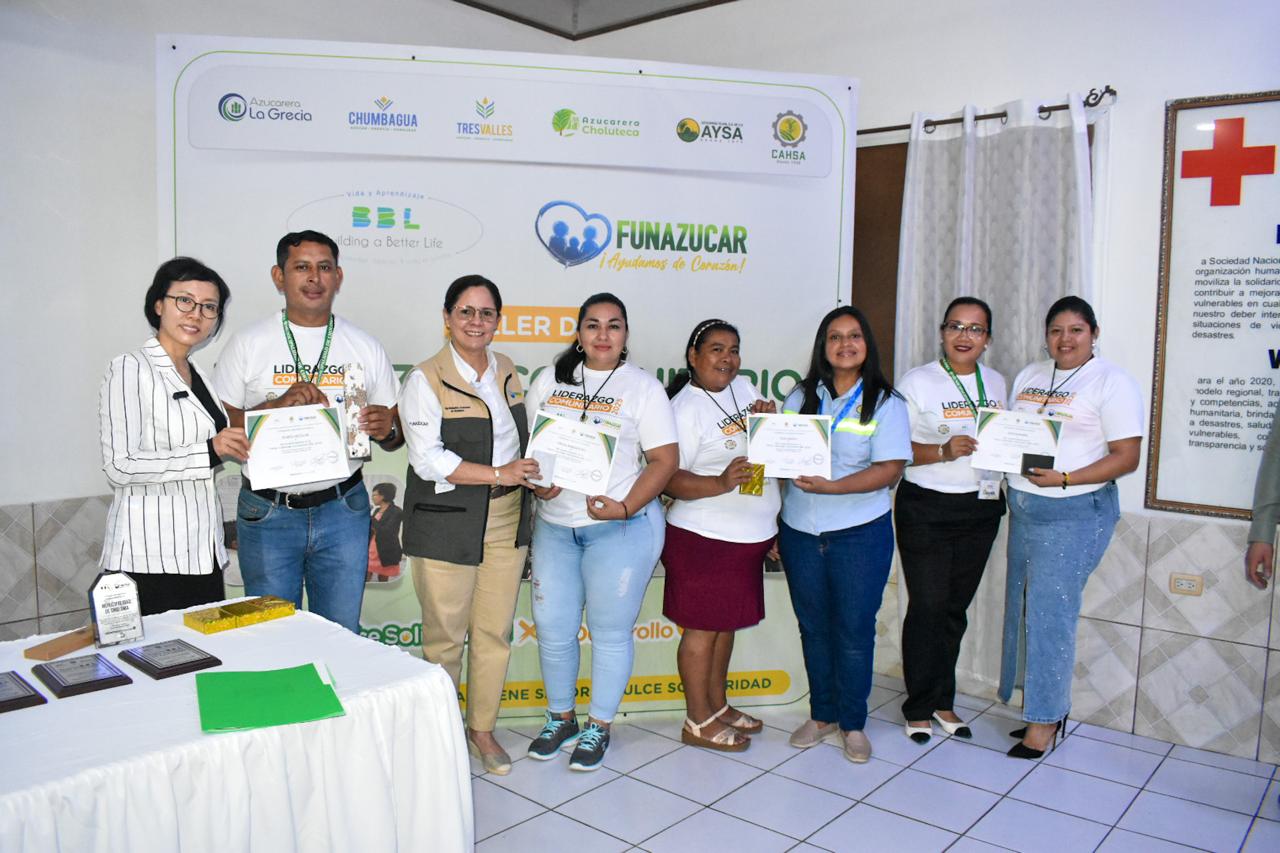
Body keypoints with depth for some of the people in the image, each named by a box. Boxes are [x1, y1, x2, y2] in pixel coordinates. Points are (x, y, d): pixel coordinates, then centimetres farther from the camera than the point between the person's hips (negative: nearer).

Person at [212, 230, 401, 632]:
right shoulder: (247, 344, 0)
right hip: (268, 514, -1)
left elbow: (395, 437, 9)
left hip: (343, 511, 1)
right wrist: (277, 406, -18)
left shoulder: (365, 346, 5)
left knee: (342, 637, 10)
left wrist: (386, 429, -15)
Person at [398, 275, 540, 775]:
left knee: (495, 631, 10)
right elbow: (427, 458, -15)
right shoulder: (425, 380, -7)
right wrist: (497, 474, -19)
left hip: (506, 522, 5)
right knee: (445, 636, 4)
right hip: (446, 526, -5)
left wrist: (530, 477, 3)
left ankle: (482, 729, 27)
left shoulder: (508, 374, 10)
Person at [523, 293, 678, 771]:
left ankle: (599, 727, 24)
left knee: (610, 631, 5)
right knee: (552, 628, 10)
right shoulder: (550, 381, 9)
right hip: (554, 525, 4)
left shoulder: (642, 387, -3)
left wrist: (625, 507, -19)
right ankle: (561, 719, 31)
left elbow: (665, 460, -8)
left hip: (620, 528, -4)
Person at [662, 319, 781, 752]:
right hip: (705, 537, -8)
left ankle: (717, 705, 34)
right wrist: (720, 483, -33)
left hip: (748, 536, 8)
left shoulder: (743, 387, 9)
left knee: (726, 623, 19)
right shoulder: (686, 407, -15)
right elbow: (667, 477, -20)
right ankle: (698, 722, 17)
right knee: (703, 628, 3)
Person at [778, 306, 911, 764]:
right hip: (800, 532, 3)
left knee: (855, 630, 4)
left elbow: (890, 468, -11)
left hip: (860, 534, -3)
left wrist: (831, 487, -24)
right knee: (813, 627, 12)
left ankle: (853, 723, 21)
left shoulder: (884, 402, -1)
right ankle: (822, 714, 28)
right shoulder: (800, 396, 8)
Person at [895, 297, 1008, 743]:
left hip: (980, 508, 5)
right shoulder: (917, 382, -5)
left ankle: (943, 702, 25)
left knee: (956, 607, 11)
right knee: (928, 606, -3)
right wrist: (943, 451, -24)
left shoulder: (996, 383, 12)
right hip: (926, 508, -5)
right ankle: (919, 707, 12)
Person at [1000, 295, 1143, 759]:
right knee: (1023, 610, 10)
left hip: (1074, 514, -7)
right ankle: (1047, 706, 24)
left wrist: (1062, 478, -23)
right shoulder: (1029, 376, 14)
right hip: (1023, 509, 7)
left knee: (1049, 615, -5)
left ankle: (1045, 720, 9)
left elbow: (1126, 457, -11)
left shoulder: (1112, 382, -6)